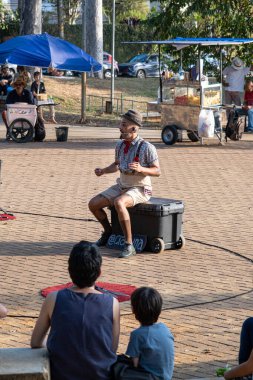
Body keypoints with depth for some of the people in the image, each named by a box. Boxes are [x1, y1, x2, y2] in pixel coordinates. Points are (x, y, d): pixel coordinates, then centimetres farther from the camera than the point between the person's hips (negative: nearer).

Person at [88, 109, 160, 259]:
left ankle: (129, 245, -30)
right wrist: (103, 171, 1)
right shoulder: (120, 145, 3)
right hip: (122, 187, 7)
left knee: (119, 203, -37)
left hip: (139, 189, -7)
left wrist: (141, 169, -32)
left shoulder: (146, 147, -16)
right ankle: (108, 231, 23)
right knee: (93, 204, -5)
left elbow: (157, 171, -13)